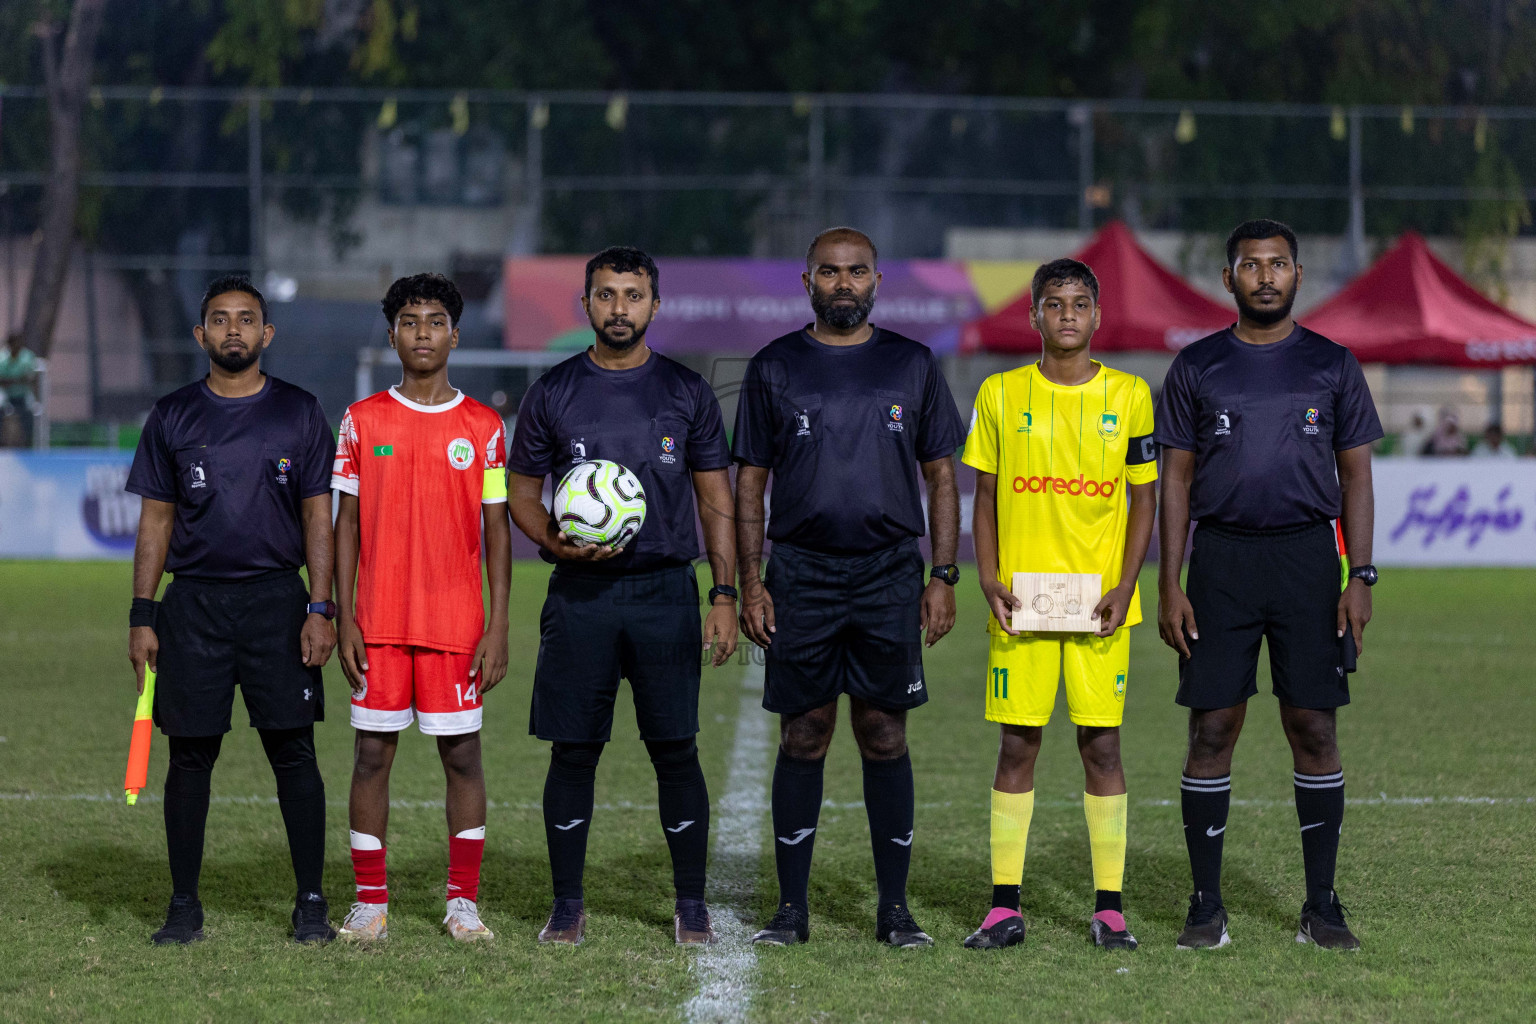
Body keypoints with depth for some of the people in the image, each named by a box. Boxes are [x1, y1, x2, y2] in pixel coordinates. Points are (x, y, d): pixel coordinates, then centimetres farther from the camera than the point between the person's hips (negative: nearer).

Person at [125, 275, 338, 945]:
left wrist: (321, 609, -6)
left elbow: (318, 516, 4)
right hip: (192, 606, 1)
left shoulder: (298, 413, 5)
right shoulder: (173, 417, 8)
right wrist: (142, 616, 2)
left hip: (277, 600, -1)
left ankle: (311, 902, 4)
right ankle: (184, 906, 9)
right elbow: (156, 520, 9)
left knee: (293, 752, -3)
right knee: (190, 756, 2)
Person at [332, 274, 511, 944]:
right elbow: (347, 523, 6)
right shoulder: (362, 421, 5)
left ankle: (463, 902, 8)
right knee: (373, 753, 1)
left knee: (462, 753, 1)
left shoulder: (482, 426, 4)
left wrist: (499, 626, -3)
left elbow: (496, 530, 4)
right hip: (379, 623, 0)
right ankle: (370, 902, 7)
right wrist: (344, 618, -2)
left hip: (457, 623, 0)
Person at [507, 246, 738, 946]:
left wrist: (724, 596, 0)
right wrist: (555, 543, -11)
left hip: (666, 592, 0)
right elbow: (522, 493, 10)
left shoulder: (686, 391, 7)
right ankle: (567, 905, 10)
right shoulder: (553, 392, 6)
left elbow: (715, 499, 8)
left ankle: (691, 906, 7)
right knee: (573, 750, 2)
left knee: (676, 749, -1)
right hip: (579, 594, 0)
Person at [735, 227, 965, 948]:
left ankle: (894, 908, 7)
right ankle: (792, 907, 7)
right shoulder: (774, 369, 6)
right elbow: (749, 484, 7)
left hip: (889, 576, 0)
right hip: (800, 574, 0)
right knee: (804, 739, 2)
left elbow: (941, 478, 9)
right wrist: (751, 584, -2)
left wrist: (943, 577, 1)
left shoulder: (912, 366, 7)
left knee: (884, 738, 2)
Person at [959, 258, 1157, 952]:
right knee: (1017, 743, 1)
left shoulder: (1128, 395, 4)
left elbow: (1144, 499, 6)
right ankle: (1005, 905, 5)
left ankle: (1109, 907, 4)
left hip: (1100, 601, 0)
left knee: (1101, 743, -1)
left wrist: (1124, 585, -5)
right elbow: (985, 498, 9)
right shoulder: (1001, 394, 6)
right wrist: (988, 579, -4)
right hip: (1021, 600, 0)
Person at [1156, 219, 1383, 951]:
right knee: (1212, 727, -2)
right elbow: (1176, 479, 7)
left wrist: (1361, 578, -3)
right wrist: (1169, 586, -1)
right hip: (1222, 558, 0)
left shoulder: (1332, 366, 7)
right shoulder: (1197, 368, 6)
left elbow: (1356, 477, 7)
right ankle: (1206, 906, 4)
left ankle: (1321, 906, 7)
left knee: (1313, 726, 0)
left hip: (1309, 555, 0)